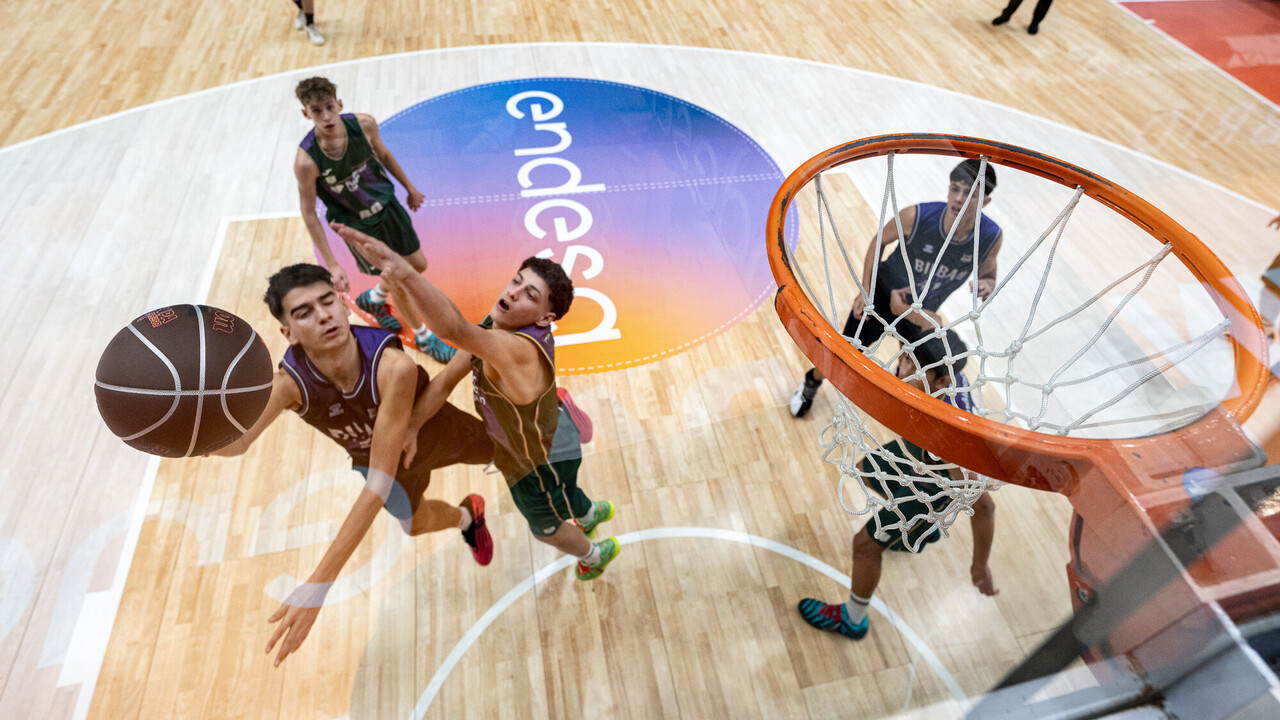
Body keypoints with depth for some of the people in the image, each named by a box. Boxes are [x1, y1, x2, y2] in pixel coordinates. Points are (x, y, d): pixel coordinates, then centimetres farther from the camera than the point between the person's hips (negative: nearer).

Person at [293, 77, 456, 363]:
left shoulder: (364, 125, -20)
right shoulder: (306, 161, -30)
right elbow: (309, 213, -19)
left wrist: (409, 187, 15)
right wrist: (331, 265, -19)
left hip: (387, 205, 5)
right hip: (357, 225, -4)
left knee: (418, 265, 17)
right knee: (398, 283, 4)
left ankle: (374, 298, 47)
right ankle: (424, 337, 31)